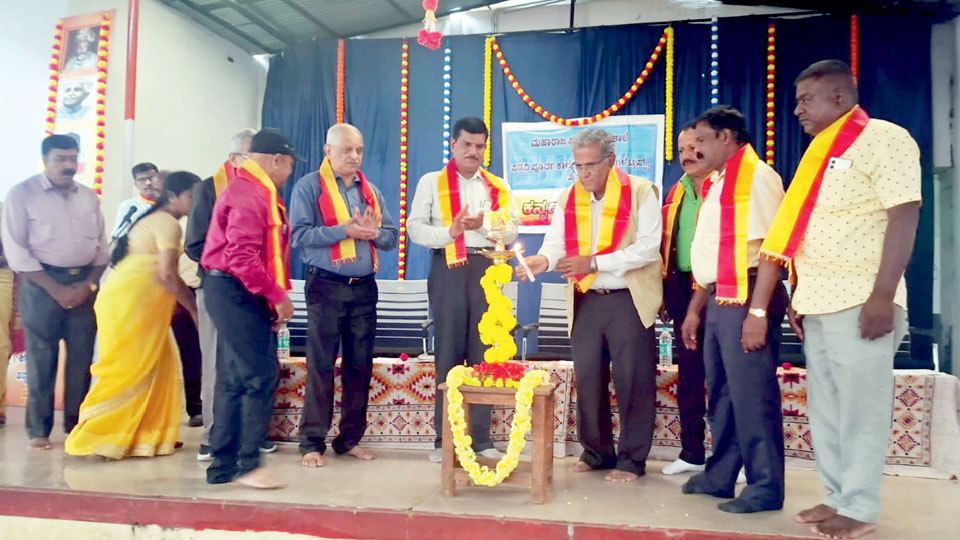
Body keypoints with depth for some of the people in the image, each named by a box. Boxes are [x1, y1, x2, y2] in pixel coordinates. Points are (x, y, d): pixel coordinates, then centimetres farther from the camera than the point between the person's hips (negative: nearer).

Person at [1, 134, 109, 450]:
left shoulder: (89, 197, 11)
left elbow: (101, 246, 12)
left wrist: (89, 284, -4)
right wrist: (56, 289, -12)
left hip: (85, 282, 4)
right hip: (43, 283, -3)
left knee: (81, 359, 5)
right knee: (41, 360, 0)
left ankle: (77, 425, 16)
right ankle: (38, 430, 12)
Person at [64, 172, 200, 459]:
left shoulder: (156, 219, 21)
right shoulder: (168, 223, -10)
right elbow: (167, 274, -19)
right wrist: (194, 307, -9)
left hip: (132, 300, 10)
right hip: (132, 300, -10)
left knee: (157, 365, 10)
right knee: (128, 369, -4)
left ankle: (149, 435, 15)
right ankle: (93, 437, 2)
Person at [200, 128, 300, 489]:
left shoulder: (257, 191, 19)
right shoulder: (249, 194, -15)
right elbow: (242, 256, -24)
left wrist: (274, 297, 12)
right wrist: (277, 295, -19)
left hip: (239, 294, 11)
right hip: (235, 292, -11)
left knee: (234, 379, 12)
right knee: (260, 376, -9)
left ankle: (223, 465, 20)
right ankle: (248, 463, -2)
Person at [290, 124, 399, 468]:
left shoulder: (370, 190, 15)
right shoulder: (309, 187, -1)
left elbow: (391, 236, 12)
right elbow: (300, 235, -12)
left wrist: (373, 233, -9)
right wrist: (345, 230, -18)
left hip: (364, 288, 5)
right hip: (326, 287, -5)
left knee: (360, 365, 8)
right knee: (321, 366, -2)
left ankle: (350, 439, 19)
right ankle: (312, 443, 7)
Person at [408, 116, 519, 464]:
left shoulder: (498, 186, 14)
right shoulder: (431, 183, 8)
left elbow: (512, 231, 5)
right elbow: (415, 228, 0)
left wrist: (483, 225, -13)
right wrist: (449, 232, -16)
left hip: (487, 269, 2)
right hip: (448, 269, -2)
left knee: (483, 352, 3)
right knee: (448, 352, 1)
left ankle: (481, 437, 10)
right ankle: (444, 438, 8)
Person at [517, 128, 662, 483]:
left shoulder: (640, 192, -6)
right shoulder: (568, 199, 9)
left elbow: (648, 248, -13)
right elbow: (555, 244, 3)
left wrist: (594, 262, -20)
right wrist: (541, 260, -21)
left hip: (629, 300, -4)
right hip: (586, 301, 5)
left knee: (633, 381, 0)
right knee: (587, 379, 9)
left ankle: (631, 459, 14)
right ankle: (597, 452, 26)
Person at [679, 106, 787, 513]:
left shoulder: (756, 177, -8)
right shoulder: (719, 184, 20)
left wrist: (758, 309, -22)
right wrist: (695, 309, 19)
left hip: (746, 300, -9)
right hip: (719, 300, 9)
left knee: (752, 395, -3)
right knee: (721, 392, 15)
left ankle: (765, 488, 9)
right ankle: (720, 475, 27)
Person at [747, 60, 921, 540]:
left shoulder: (884, 140, -5)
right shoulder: (822, 153, 19)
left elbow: (903, 217, -13)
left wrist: (882, 296, -19)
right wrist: (800, 296, 16)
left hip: (861, 303, -8)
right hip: (818, 303, 8)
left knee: (860, 408, -1)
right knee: (825, 408, 10)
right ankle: (838, 496, 20)